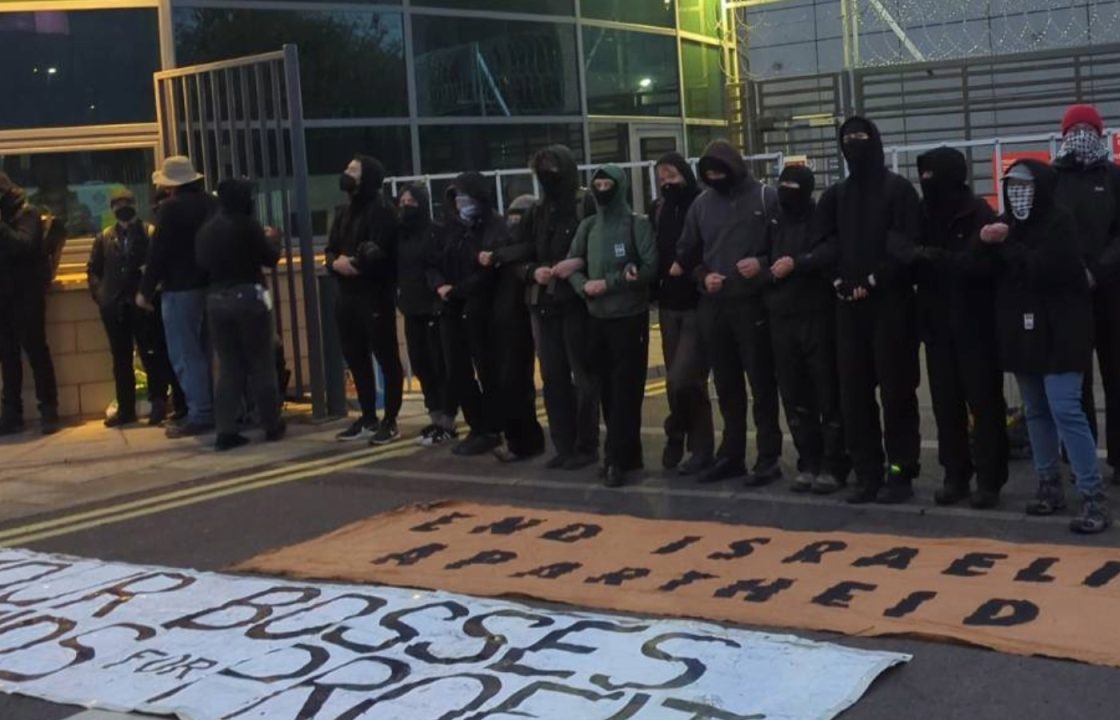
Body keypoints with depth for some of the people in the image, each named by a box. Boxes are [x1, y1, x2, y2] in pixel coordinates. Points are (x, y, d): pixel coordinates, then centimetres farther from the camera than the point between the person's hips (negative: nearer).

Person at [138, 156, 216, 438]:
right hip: (210, 285, 8)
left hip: (181, 288, -8)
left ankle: (200, 414, -8)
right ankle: (218, 409, 17)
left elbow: (158, 252, -14)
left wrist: (145, 289, -8)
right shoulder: (212, 203, 9)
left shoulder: (171, 208, -13)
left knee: (185, 355, -4)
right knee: (206, 351, 15)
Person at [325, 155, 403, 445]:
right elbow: (331, 250, 14)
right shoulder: (343, 211, 18)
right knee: (355, 358, 13)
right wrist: (336, 262, -8)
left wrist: (352, 263, -7)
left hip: (375, 294, -9)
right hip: (348, 294, 9)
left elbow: (377, 253, -20)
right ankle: (368, 418, 23)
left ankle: (390, 421, 1)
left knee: (386, 357, -3)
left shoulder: (380, 209, -8)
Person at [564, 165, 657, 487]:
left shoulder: (637, 224, -4)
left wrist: (609, 283, -16)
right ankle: (625, 454, 19)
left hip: (630, 317, -5)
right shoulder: (588, 226, 12)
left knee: (626, 390, -5)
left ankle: (617, 459, -3)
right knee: (607, 389, 9)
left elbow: (651, 268, -12)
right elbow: (572, 265, 11)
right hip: (597, 317, 6)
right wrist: (584, 286, -10)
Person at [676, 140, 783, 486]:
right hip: (713, 307, 5)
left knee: (762, 383, 1)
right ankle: (731, 454, 22)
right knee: (726, 384, 12)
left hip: (753, 304, -5)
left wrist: (763, 264, -19)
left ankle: (769, 457, 8)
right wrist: (702, 276, 0)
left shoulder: (765, 198, -4)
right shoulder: (701, 204, 8)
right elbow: (685, 252, 16)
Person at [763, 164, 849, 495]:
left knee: (828, 393, -3)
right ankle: (808, 462, 18)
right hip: (781, 318, 5)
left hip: (819, 315, -5)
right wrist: (768, 272, -4)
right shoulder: (774, 222, 13)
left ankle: (833, 465, 4)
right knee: (794, 396, 8)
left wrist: (797, 263, -21)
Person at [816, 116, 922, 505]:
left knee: (896, 390, -3)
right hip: (848, 304, 5)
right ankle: (866, 472, 12)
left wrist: (873, 280, -15)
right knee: (853, 392, 5)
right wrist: (838, 279, -4)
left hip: (891, 302, -5)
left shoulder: (898, 189, 0)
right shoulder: (835, 195, 15)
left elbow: (906, 246, -8)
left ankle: (901, 471, 4)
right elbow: (825, 242, 12)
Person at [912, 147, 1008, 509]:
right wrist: (915, 261, -15)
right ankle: (955, 475, 17)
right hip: (937, 323, 5)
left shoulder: (978, 214, -9)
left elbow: (979, 262, -20)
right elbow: (914, 262, 7)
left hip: (975, 323, -5)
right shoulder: (924, 213, 5)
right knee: (945, 403, 8)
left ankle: (989, 479, 7)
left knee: (984, 401, 1)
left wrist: (933, 257, -25)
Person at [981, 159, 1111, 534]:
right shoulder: (1007, 225, 11)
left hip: (1059, 330, -7)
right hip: (1023, 331, 7)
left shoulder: (1059, 222, -9)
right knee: (1037, 412, 12)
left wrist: (1005, 246, -9)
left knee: (1065, 411, -14)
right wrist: (990, 244, -15)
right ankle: (1050, 485, 22)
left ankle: (1094, 497, -12)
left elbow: (1044, 268, -21)